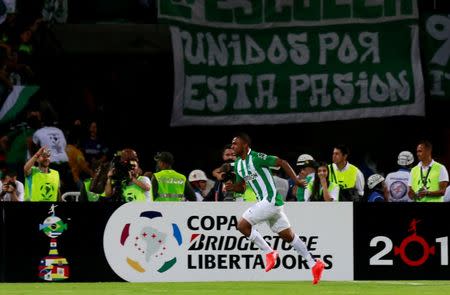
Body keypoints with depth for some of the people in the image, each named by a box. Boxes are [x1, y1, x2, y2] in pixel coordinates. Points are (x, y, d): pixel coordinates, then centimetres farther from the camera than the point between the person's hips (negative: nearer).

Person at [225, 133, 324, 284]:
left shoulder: (256, 158, -14)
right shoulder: (238, 164, 12)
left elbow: (282, 163, -15)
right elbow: (241, 187, 22)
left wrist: (296, 180, -21)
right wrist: (232, 187, 0)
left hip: (271, 200, -9)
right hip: (263, 202, 9)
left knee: (242, 225, -14)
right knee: (288, 236, 11)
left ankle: (269, 253, -4)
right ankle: (314, 265, 15)